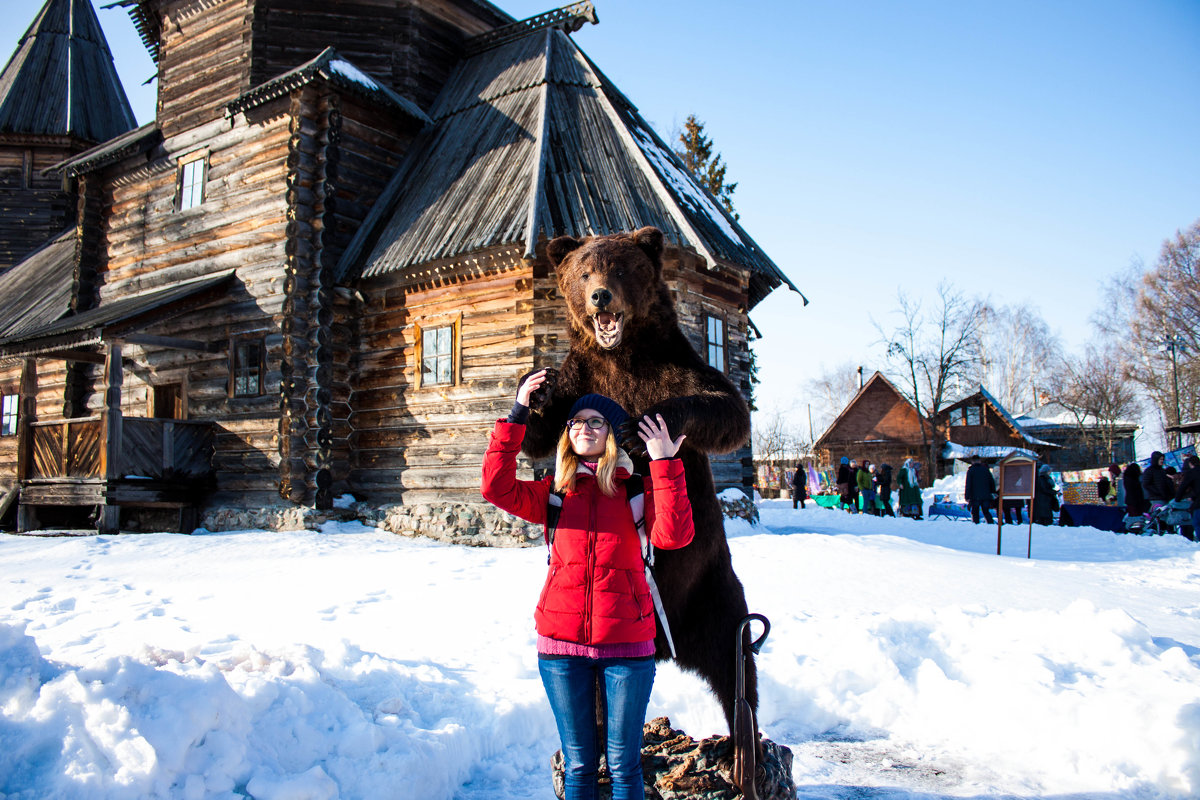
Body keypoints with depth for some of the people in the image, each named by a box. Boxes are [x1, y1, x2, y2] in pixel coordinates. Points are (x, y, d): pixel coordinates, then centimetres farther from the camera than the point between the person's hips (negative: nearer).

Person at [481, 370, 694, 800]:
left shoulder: (637, 486, 2)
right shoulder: (555, 491, 7)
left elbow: (673, 535, -15)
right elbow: (497, 487, -9)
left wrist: (665, 465, -19)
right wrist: (517, 415, -10)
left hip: (626, 642, -1)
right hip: (562, 642, 1)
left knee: (623, 764, 10)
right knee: (578, 765, 13)